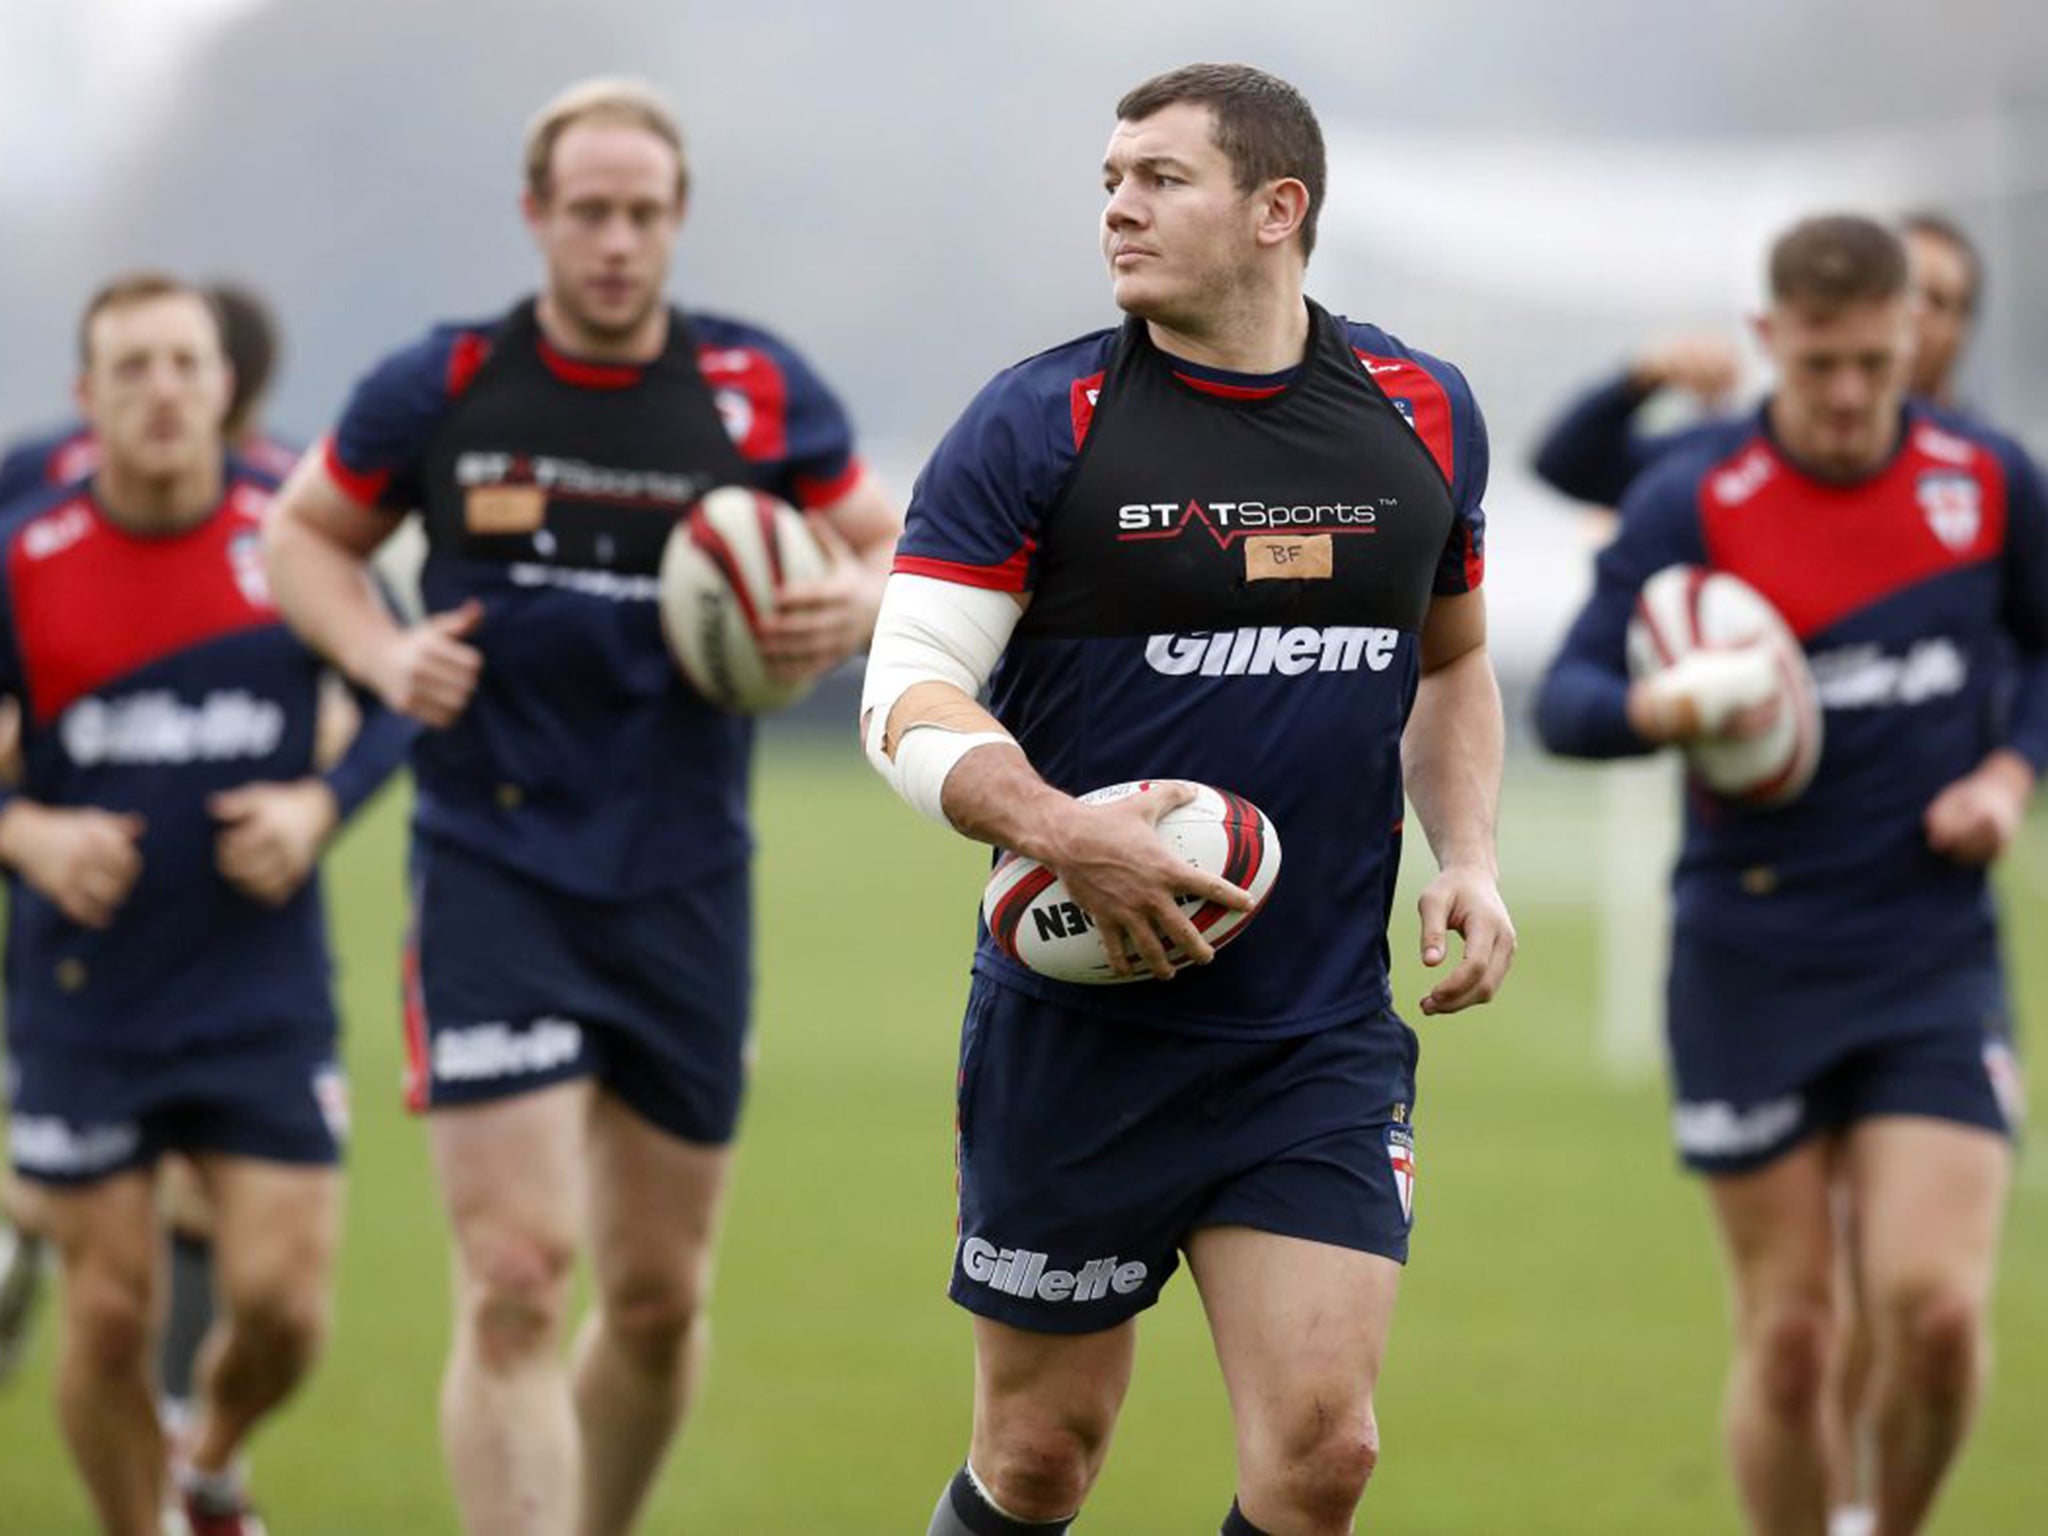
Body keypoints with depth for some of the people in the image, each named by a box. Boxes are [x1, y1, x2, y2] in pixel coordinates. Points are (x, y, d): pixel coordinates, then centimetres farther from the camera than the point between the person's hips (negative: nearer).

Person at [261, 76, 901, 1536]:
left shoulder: (762, 393, -1)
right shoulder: (440, 388, -3)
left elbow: (898, 545, 10)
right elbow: (304, 534, 12)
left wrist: (860, 606, -13)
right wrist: (383, 654, -6)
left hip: (684, 886, 2)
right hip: (492, 879, -2)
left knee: (661, 1295, 11)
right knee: (516, 1280, -14)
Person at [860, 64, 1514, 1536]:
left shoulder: (1422, 415, 6)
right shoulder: (1041, 422, -6)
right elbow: (908, 694, -9)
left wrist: (1469, 854, 6)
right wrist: (1061, 833, -26)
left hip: (1327, 1040, 2)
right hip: (1077, 1027, -2)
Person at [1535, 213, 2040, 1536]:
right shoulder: (1693, 502, -7)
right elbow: (1566, 698, -12)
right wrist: (1659, 707, -34)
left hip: (1936, 963, 1)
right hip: (1753, 966, -1)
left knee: (1935, 1312, -13)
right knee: (1790, 1338, 1)